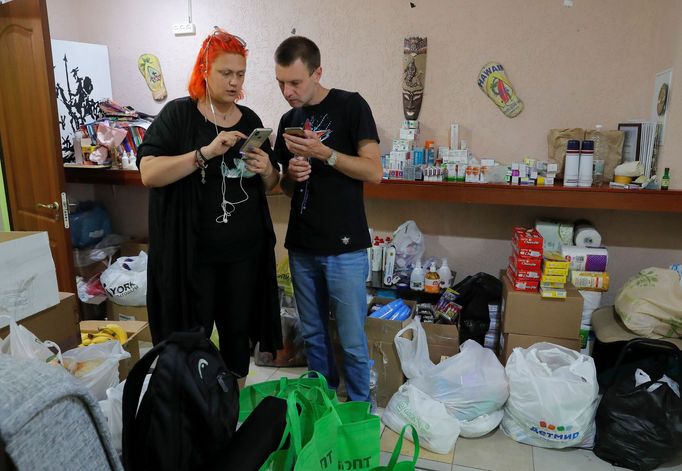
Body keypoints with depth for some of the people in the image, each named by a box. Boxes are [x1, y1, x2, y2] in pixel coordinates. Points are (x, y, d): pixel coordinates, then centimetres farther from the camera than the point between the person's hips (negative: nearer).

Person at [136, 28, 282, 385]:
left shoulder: (250, 120, 9)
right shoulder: (178, 114, -5)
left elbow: (270, 185, 15)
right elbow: (148, 173, -16)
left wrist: (267, 170, -9)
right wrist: (206, 152, -26)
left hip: (245, 251, 4)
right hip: (191, 253, -4)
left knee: (238, 331, 15)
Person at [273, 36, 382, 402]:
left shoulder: (350, 106, -4)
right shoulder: (289, 120, 12)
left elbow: (374, 172, -10)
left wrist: (323, 152, -19)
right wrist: (292, 175, -5)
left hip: (344, 247, -5)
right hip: (301, 246, 6)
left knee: (352, 341, 3)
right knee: (313, 334, 16)